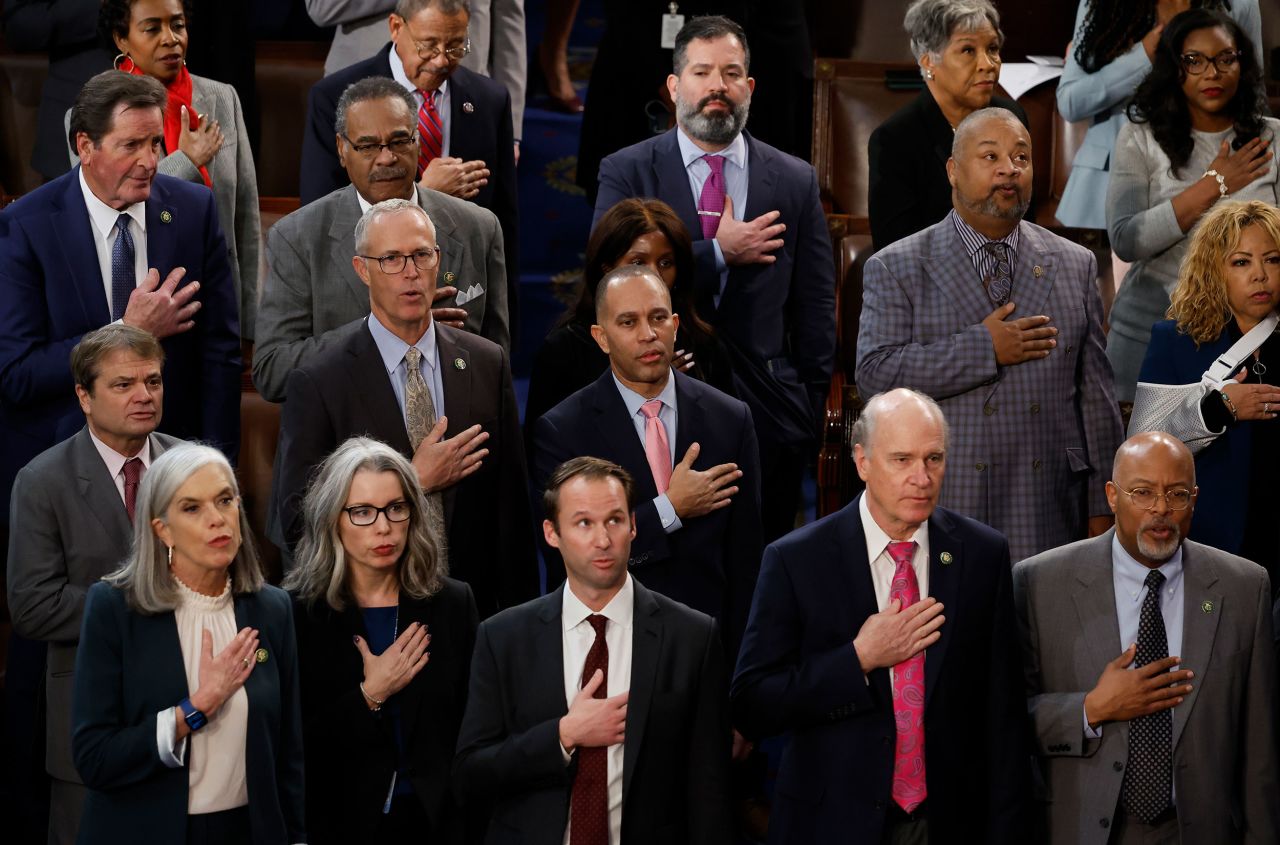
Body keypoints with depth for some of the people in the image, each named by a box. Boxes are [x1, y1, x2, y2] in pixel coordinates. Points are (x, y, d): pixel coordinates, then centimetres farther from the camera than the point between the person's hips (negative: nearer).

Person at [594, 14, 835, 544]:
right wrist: (719, 253, -12)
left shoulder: (795, 182, 8)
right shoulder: (625, 173, 3)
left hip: (768, 418, 1)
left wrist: (807, 411, 5)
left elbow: (816, 310, 10)